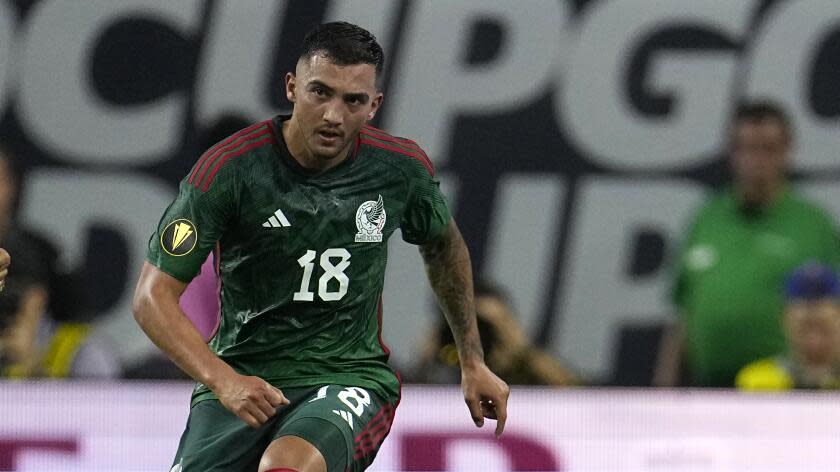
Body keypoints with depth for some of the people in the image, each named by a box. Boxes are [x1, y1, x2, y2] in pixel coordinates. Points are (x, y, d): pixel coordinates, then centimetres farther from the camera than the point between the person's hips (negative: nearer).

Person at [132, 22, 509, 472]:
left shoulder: (400, 167, -3)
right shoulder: (231, 168, -13)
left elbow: (444, 246, 20)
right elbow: (153, 297, -13)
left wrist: (473, 363, 22)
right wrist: (223, 380, -27)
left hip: (349, 377, -1)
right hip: (239, 379, 1)